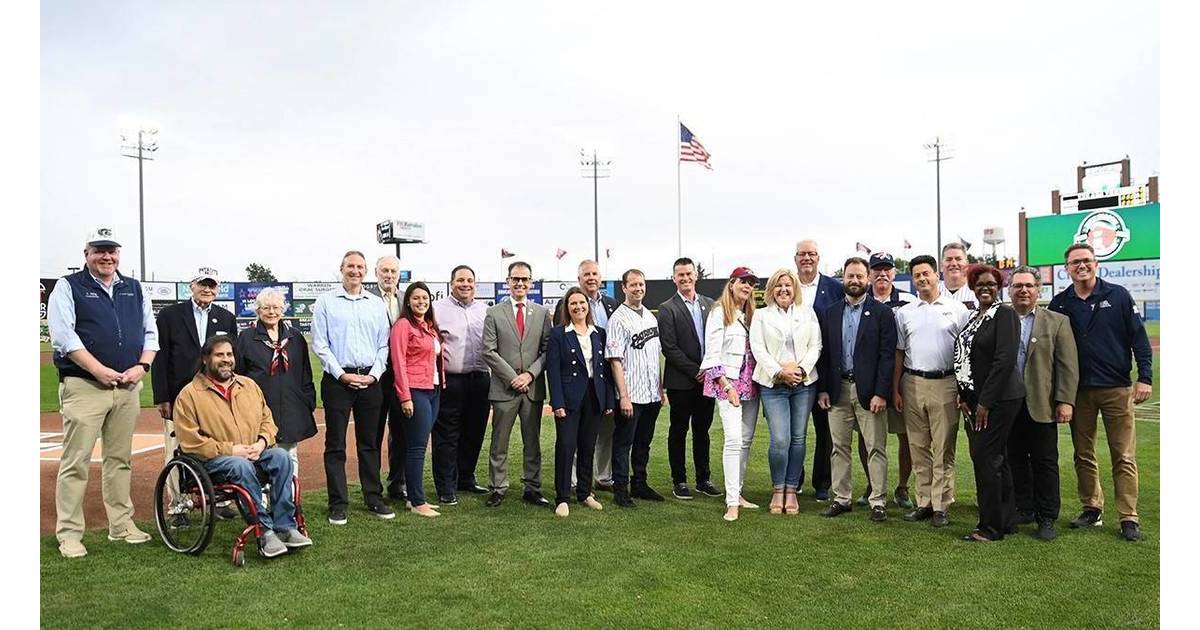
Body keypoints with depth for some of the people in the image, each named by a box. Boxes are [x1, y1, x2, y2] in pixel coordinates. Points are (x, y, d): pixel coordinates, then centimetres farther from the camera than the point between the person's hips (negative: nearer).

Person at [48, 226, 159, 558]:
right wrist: (100, 370, -15)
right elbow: (62, 335, -9)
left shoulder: (133, 288, 16)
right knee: (76, 461, -3)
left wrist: (142, 366, -2)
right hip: (84, 386, -4)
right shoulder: (68, 287, 2)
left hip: (128, 386, 5)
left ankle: (121, 525, 21)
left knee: (120, 458, 12)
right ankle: (69, 533, 6)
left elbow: (150, 331, 15)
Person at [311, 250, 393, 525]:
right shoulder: (325, 301, 2)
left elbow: (384, 345, 9)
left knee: (369, 443, 10)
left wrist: (374, 374, -4)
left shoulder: (377, 304, 10)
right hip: (337, 379, -3)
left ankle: (374, 499, 19)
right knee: (335, 445, 2)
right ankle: (338, 504, 10)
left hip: (370, 380, 3)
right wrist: (342, 374, -10)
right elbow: (320, 344, -3)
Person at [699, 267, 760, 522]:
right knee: (734, 440, -13)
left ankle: (737, 493, 19)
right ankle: (732, 503, -9)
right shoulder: (719, 313, -5)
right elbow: (712, 353, -9)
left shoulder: (752, 315, 14)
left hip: (750, 383, 7)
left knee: (746, 440, 9)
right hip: (727, 382, -6)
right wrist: (726, 385, -15)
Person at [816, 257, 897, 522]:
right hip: (837, 389, 4)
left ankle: (878, 502, 10)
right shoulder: (830, 312, 10)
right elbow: (824, 352, 9)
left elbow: (887, 355, -6)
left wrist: (881, 392, -13)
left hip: (869, 391, -3)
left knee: (875, 448, 2)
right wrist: (822, 388, 2)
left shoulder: (882, 312, -1)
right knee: (839, 447, 9)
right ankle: (841, 498, 18)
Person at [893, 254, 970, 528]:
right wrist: (895, 390, 6)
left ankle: (941, 506, 8)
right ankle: (924, 503, 17)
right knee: (918, 448, 8)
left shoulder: (957, 309, 3)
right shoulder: (904, 313, 10)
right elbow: (899, 354, 11)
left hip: (945, 384, -3)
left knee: (943, 450, 1)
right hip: (912, 384, 3)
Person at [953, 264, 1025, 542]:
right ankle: (1006, 521, 24)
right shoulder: (974, 316, 14)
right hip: (974, 399, 8)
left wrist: (985, 402, -18)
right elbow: (964, 357, 15)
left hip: (998, 399, -8)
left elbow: (1004, 360, -17)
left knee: (986, 458, -5)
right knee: (995, 460, 14)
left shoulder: (1005, 313, -9)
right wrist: (964, 396, 6)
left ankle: (991, 527, 6)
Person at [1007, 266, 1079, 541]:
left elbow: (1068, 365, -2)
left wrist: (1065, 401, -8)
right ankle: (1023, 509, 25)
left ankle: (1046, 518, 15)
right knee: (1015, 461, 11)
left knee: (1045, 463, 5)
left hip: (1041, 405, -2)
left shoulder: (1057, 321, 3)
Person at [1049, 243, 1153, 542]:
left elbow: (1139, 337, -1)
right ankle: (1092, 509, 21)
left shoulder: (1118, 295, 0)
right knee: (1083, 456, 9)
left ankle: (1129, 518, 6)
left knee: (1123, 457, 0)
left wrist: (1145, 377, -8)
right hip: (1078, 390, 3)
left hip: (1117, 388, -2)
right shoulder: (1060, 303, 5)